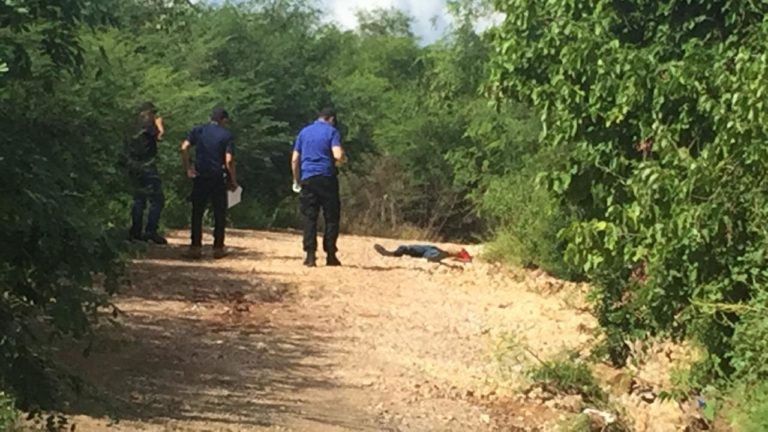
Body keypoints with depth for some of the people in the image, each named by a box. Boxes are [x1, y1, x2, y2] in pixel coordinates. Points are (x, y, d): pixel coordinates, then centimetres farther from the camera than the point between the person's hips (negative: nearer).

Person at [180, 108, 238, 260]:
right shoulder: (227, 136, -2)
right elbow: (229, 160, -11)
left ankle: (195, 247, 5)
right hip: (218, 178, -2)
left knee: (197, 213, 8)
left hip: (200, 177, 2)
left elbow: (184, 148, -7)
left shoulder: (198, 131, 6)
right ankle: (218, 248, 10)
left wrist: (188, 168, -3)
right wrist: (233, 180, -3)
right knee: (219, 213, 8)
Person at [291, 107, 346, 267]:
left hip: (307, 179, 3)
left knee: (309, 218, 4)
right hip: (327, 179, -3)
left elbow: (294, 159, 10)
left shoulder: (304, 132, 14)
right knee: (331, 218, 6)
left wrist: (296, 181, 17)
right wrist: (342, 161, 8)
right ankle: (330, 255, 4)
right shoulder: (332, 131, 0)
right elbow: (338, 155, -15)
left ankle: (310, 256, -2)